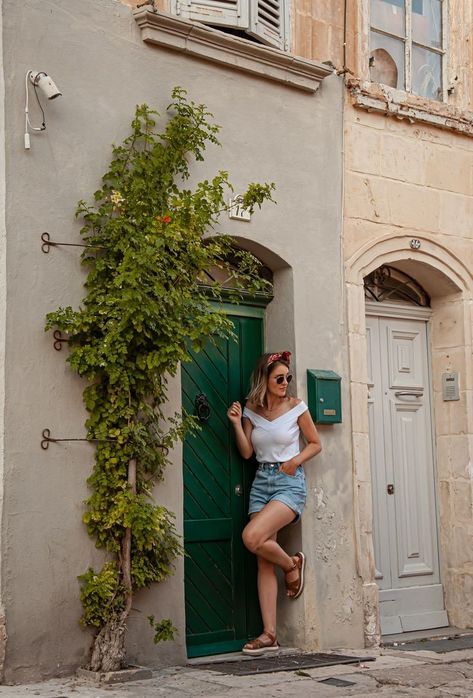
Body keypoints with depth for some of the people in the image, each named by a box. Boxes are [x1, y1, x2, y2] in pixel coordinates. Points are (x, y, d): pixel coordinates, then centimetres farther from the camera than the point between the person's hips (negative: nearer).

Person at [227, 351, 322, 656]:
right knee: (264, 561, 0)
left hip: (289, 482, -4)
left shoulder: (296, 407, -2)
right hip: (262, 482, 4)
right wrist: (237, 423, -7)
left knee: (252, 537, -26)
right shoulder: (251, 410, 8)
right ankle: (269, 634, 3)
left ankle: (292, 564, 6)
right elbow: (246, 452, 5)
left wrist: (295, 460, -11)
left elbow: (315, 444, 5)